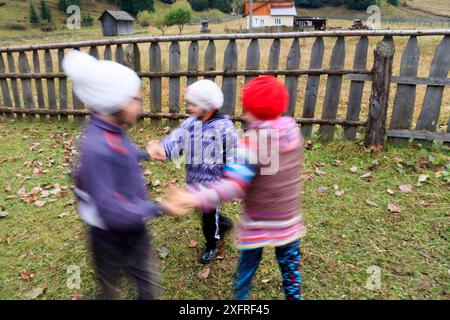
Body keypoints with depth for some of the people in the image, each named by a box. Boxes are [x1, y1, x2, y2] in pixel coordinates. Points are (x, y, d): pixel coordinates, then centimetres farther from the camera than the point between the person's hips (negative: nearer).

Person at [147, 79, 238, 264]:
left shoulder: (224, 127, -19)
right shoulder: (190, 123, -3)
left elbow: (233, 157, -13)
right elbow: (177, 138, -19)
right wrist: (162, 149, -41)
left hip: (214, 181, -6)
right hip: (194, 179, 6)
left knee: (209, 214, 12)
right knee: (204, 211, 24)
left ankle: (212, 245, 41)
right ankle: (224, 224, 54)